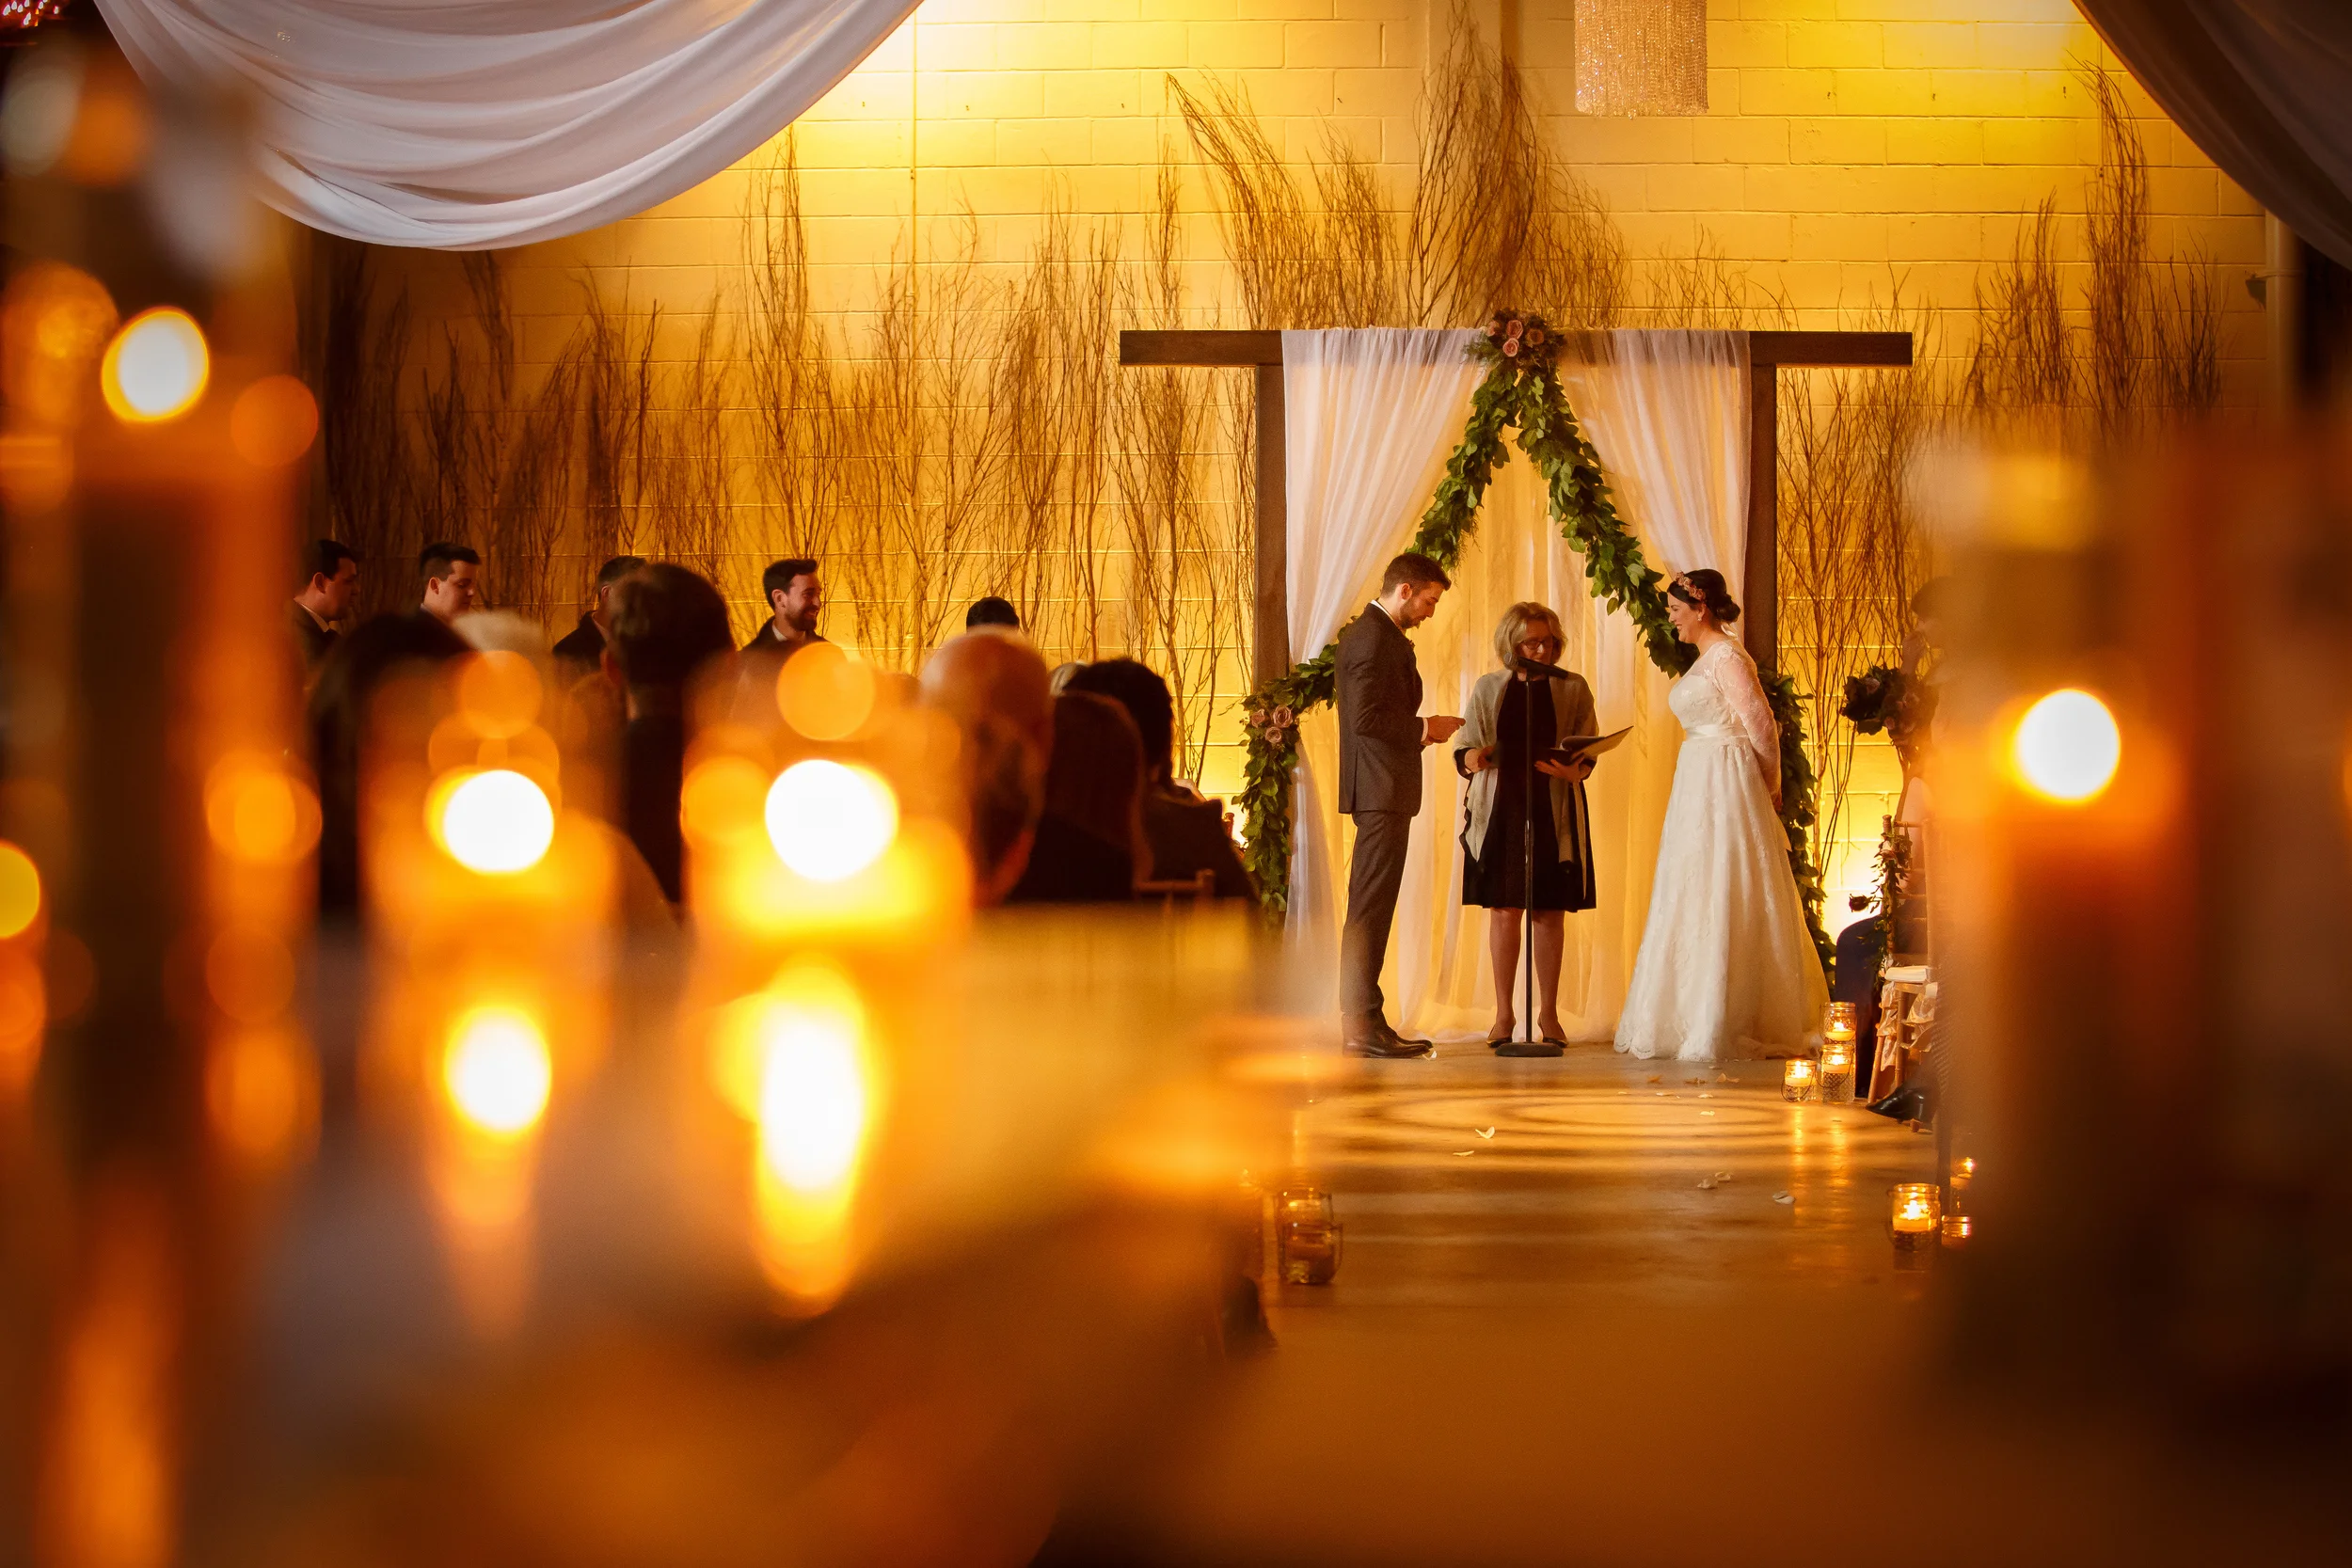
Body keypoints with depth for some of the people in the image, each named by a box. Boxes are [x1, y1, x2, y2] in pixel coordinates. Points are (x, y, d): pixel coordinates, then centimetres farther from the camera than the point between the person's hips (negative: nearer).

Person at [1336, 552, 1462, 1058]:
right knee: (1372, 908, -11)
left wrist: (1417, 732, 15)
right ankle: (1364, 1023, -12)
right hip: (1381, 790, -11)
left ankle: (1360, 1020, 14)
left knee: (1369, 910, 11)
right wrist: (1425, 728, -11)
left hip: (1379, 792, 11)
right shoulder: (1374, 638, -13)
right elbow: (1366, 718, -21)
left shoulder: (1367, 633, 20)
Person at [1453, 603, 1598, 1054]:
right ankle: (1504, 1013, 6)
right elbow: (1465, 748, 8)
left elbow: (1589, 751, 2)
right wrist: (1472, 758, -16)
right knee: (1503, 910, -1)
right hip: (1500, 810, 0)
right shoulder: (1488, 688, 9)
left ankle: (1548, 1013, 9)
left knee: (1551, 912, 1)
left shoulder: (1573, 688, 6)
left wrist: (1575, 771, -20)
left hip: (1554, 813, 0)